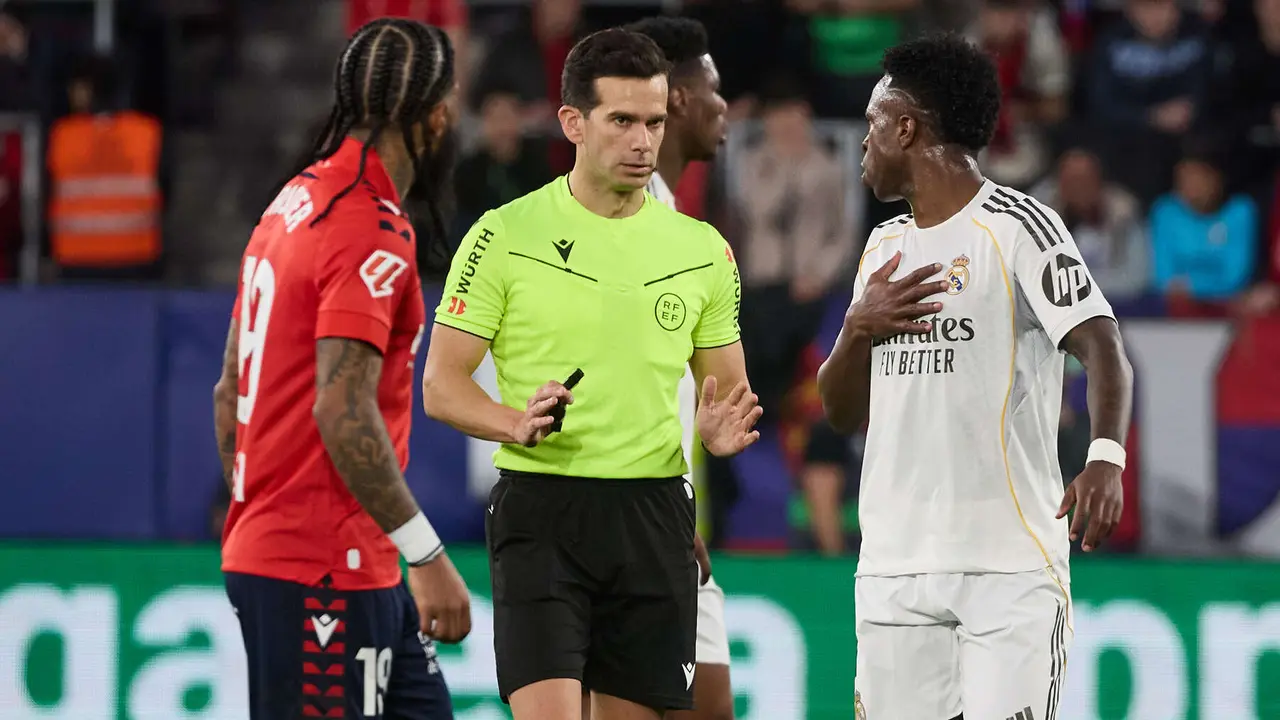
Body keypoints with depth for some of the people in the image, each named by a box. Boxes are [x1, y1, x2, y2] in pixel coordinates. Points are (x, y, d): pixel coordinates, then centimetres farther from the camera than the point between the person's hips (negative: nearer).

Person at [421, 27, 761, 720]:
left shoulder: (702, 249, 9)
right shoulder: (505, 236, -3)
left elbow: (728, 390, 17)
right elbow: (441, 385, -3)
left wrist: (721, 428, -8)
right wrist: (518, 424, -22)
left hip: (654, 514, 4)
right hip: (541, 511, -4)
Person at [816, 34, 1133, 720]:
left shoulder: (1016, 226, -5)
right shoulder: (884, 246, 18)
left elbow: (1102, 349, -18)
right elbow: (842, 411, 22)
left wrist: (1106, 456, -36)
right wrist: (858, 327, 1)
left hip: (1012, 563, -7)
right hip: (894, 566, 7)